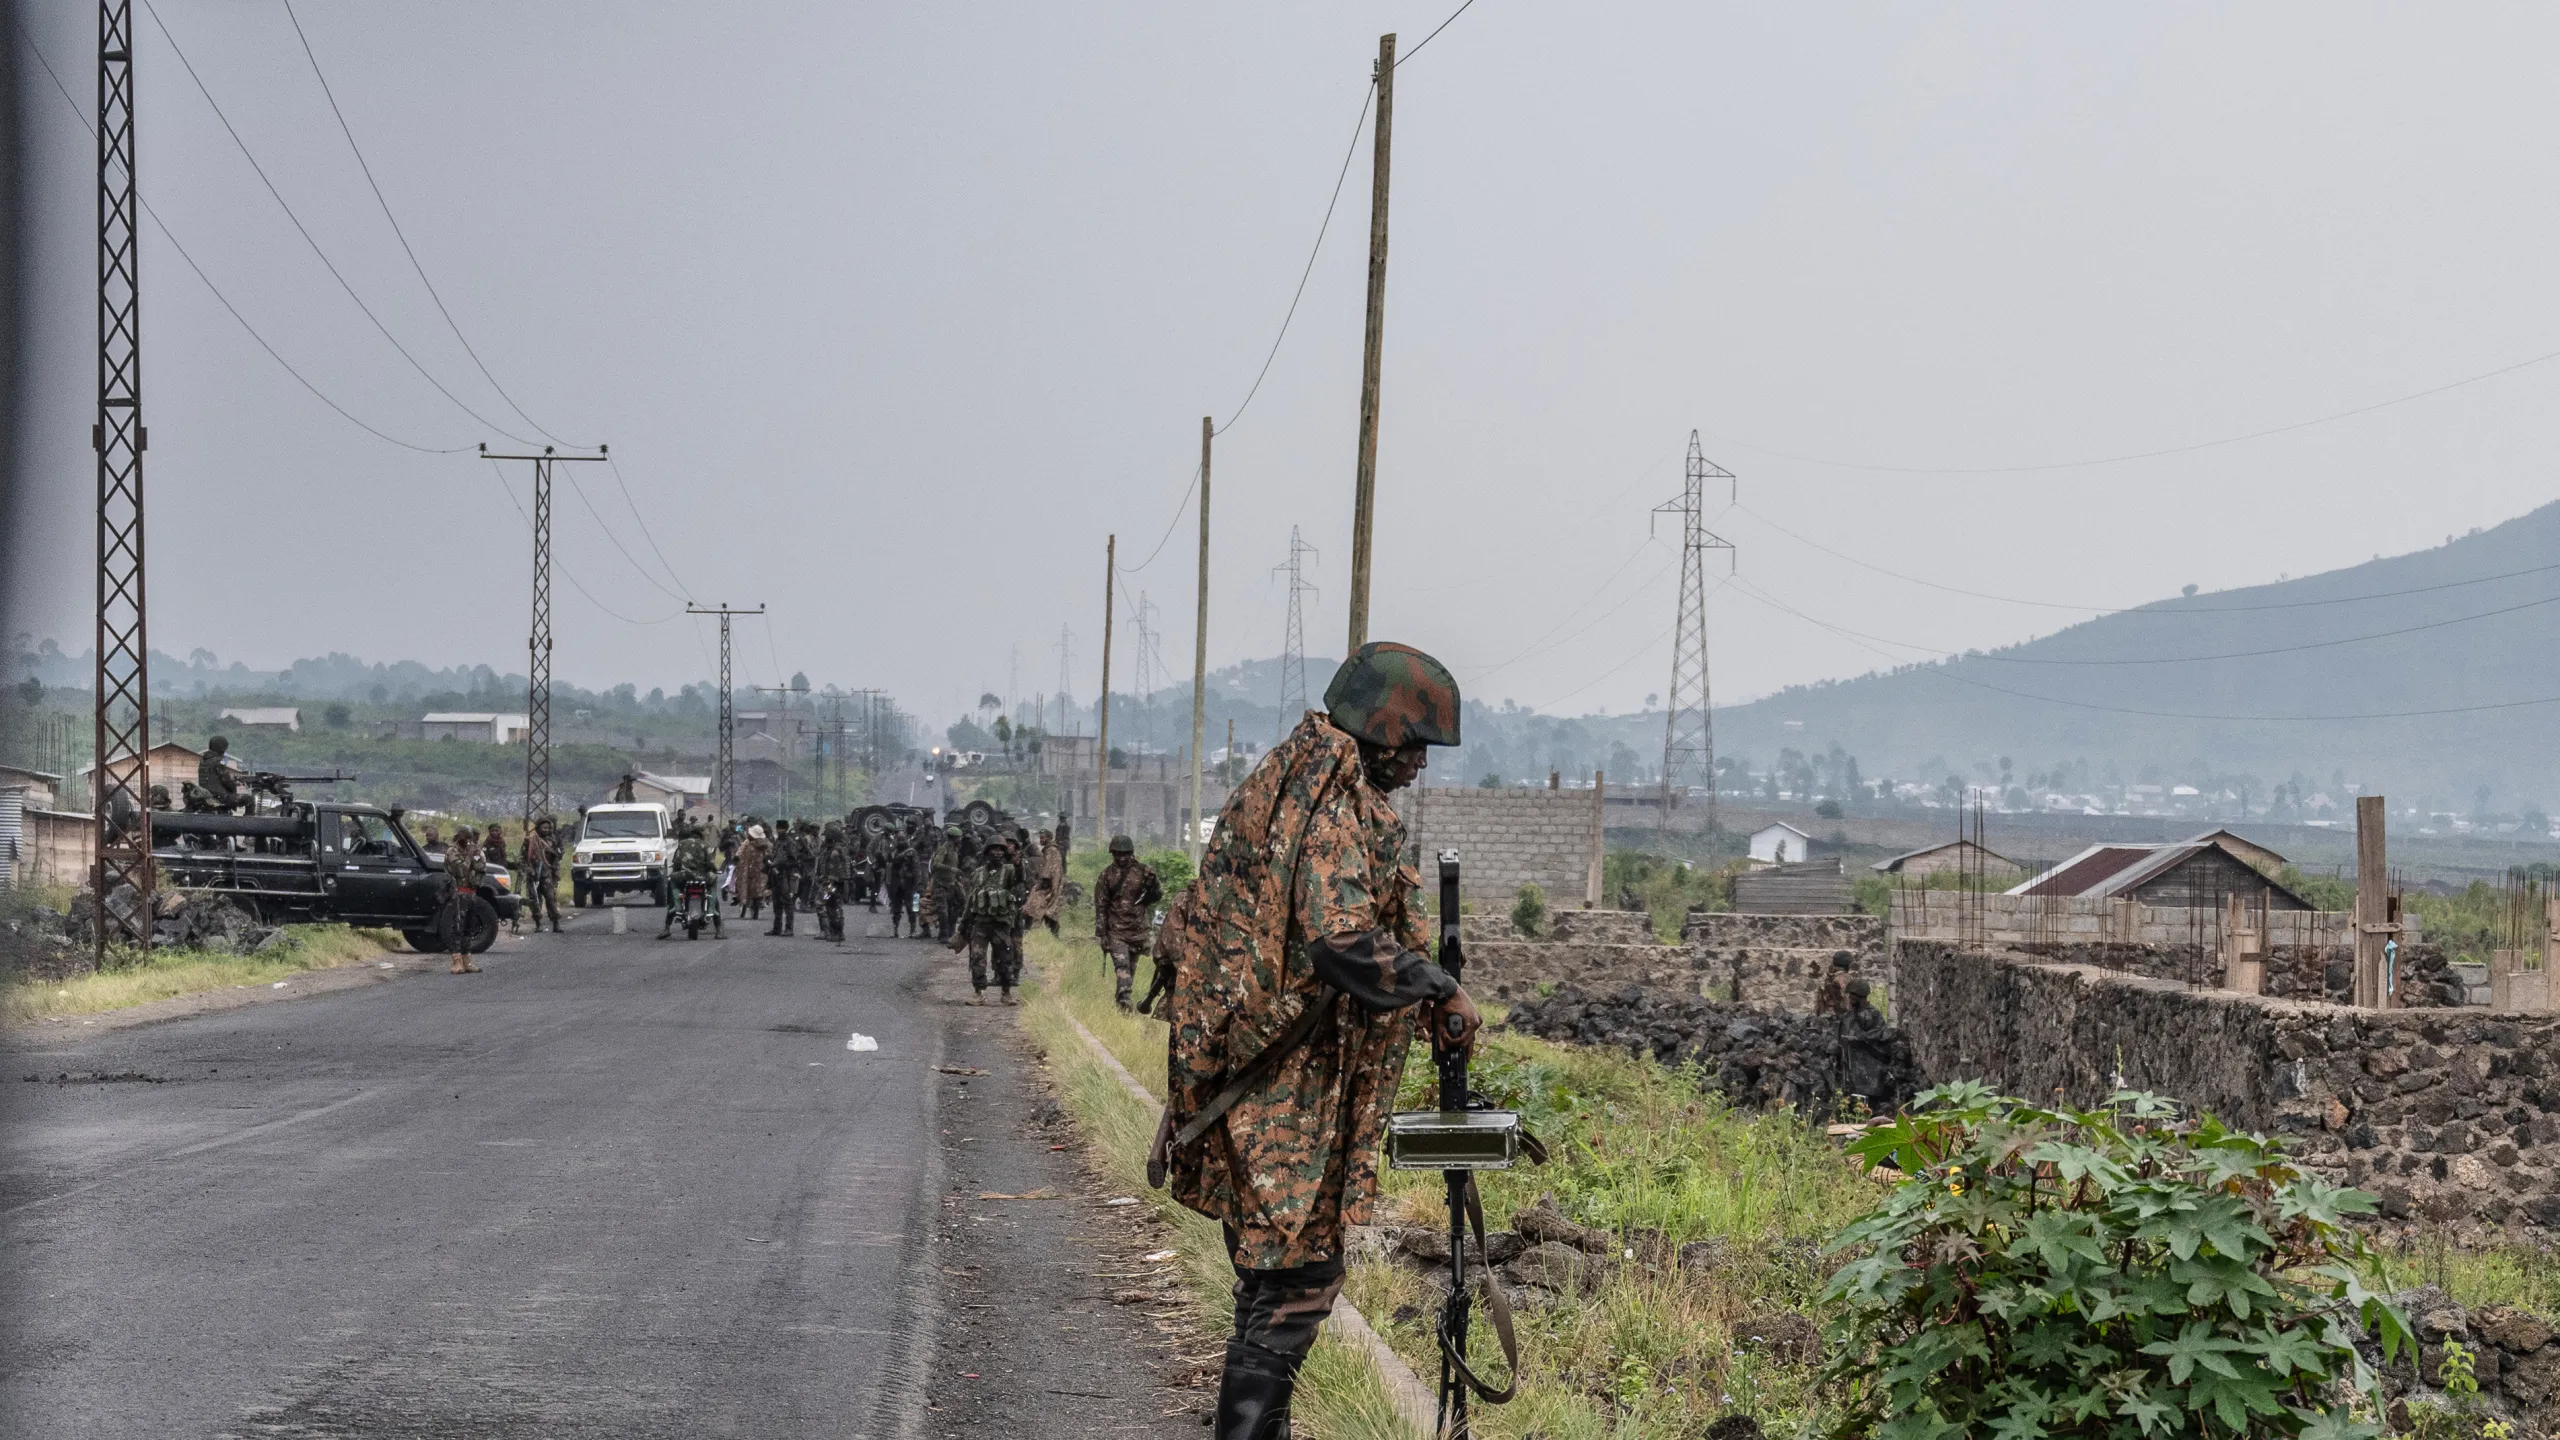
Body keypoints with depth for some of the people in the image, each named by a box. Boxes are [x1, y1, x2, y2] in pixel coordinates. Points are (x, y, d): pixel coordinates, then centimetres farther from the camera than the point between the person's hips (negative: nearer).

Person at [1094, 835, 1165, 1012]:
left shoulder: (1142, 872, 2)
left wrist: (1152, 881, -13)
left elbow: (1158, 895, 9)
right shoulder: (1106, 876, 0)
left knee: (1131, 969, 11)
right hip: (1116, 931, -2)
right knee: (1121, 966, -16)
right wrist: (1101, 934, -4)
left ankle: (1120, 999, 25)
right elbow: (1100, 907, 1)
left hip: (1138, 930, 2)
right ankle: (1124, 1000, -26)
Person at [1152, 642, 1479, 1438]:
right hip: (1290, 1099, -10)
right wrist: (1439, 991, -17)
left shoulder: (1277, 788, 14)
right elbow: (1342, 939, -29)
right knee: (1297, 1274, -5)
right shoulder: (1338, 809, -17)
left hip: (1242, 1083, 10)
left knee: (1276, 1270, 18)